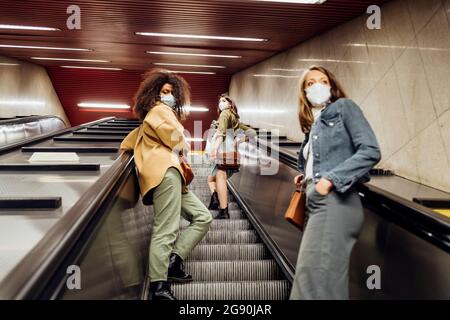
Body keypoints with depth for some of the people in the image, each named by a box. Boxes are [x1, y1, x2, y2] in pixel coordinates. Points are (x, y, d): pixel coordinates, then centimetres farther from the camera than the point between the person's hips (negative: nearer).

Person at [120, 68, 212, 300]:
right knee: (165, 230, -17)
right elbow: (179, 143, -4)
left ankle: (172, 262, -2)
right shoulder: (160, 110, 5)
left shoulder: (150, 118, 32)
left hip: (168, 173, 10)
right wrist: (183, 147, 14)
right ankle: (159, 287, -21)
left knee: (203, 217, 8)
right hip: (165, 171, -10)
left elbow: (127, 143, 33)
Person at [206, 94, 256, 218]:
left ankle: (223, 211, -35)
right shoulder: (235, 119, 31)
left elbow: (221, 132, -10)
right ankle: (215, 198, -12)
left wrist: (214, 148, -22)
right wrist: (239, 141, 14)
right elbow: (252, 132, 25)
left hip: (224, 146, -9)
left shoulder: (225, 113, 8)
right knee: (211, 178, 14)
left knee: (220, 176, -22)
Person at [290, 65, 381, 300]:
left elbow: (371, 151, -10)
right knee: (311, 278, 9)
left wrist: (330, 179, -17)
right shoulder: (312, 125, 23)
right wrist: (305, 177, 8)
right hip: (317, 204, 8)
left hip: (335, 202, -8)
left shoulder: (343, 107, 3)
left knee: (318, 283, -14)